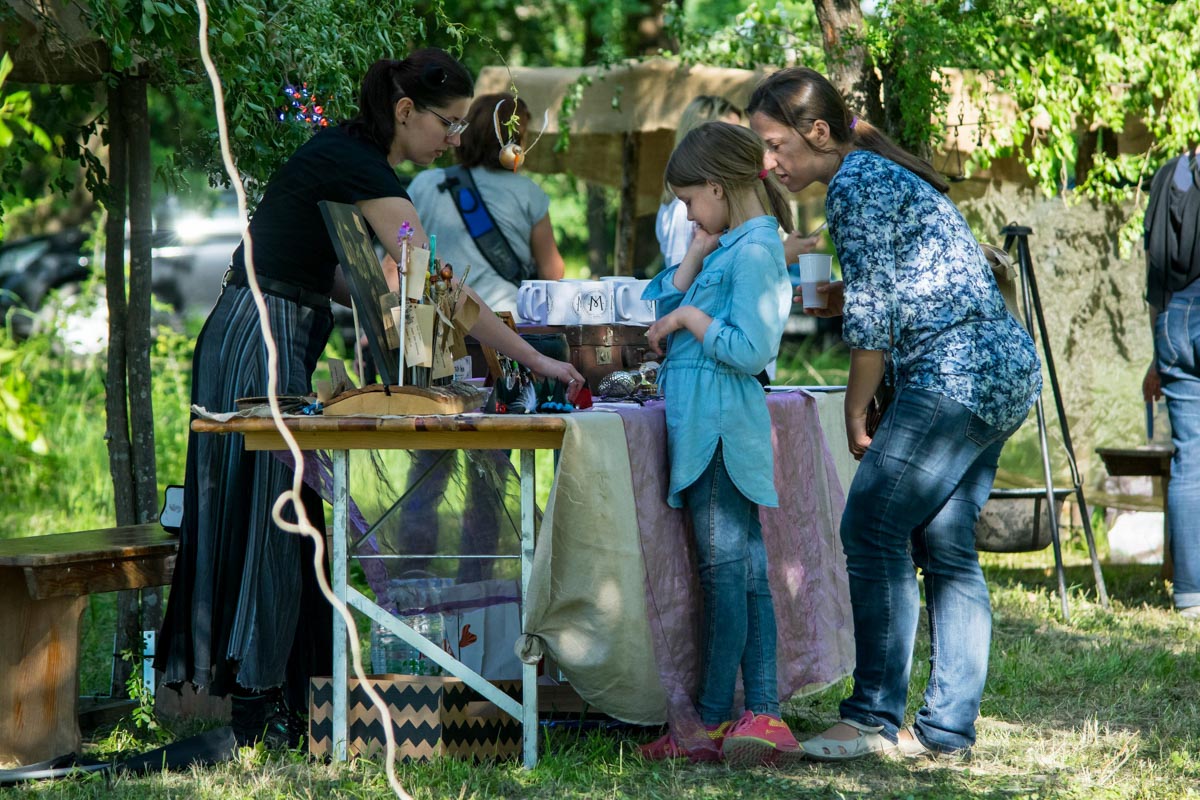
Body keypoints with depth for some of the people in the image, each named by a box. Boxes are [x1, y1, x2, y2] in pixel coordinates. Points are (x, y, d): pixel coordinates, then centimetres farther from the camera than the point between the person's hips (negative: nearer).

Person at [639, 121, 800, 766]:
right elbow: (668, 304, 15)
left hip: (722, 425, -10)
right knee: (744, 572, 8)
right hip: (706, 424, 10)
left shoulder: (754, 251, -12)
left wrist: (691, 317, -10)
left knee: (723, 569, -6)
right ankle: (762, 715, 8)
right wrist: (697, 253, 6)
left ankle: (711, 722, -3)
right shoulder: (728, 247, 17)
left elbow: (749, 349, -20)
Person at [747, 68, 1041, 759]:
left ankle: (874, 717, -11)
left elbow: (872, 318, -12)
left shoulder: (856, 184, -11)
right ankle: (948, 726, 11)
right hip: (1004, 372, 11)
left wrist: (855, 416, -4)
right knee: (946, 545, 10)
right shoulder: (882, 174, 19)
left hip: (956, 375, -11)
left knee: (872, 529, -10)